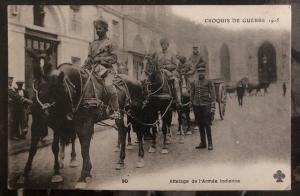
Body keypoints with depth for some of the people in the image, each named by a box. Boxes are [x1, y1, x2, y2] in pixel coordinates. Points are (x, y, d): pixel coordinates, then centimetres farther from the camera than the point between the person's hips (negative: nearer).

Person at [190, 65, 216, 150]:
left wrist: (213, 108, -9)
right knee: (200, 125, 8)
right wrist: (192, 106, 13)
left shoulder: (209, 82, -1)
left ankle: (210, 143, 5)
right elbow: (192, 95, 15)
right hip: (197, 106, 4)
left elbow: (213, 95, -4)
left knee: (207, 125, -4)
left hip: (205, 106, -4)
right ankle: (202, 143, 17)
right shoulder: (193, 83, 9)